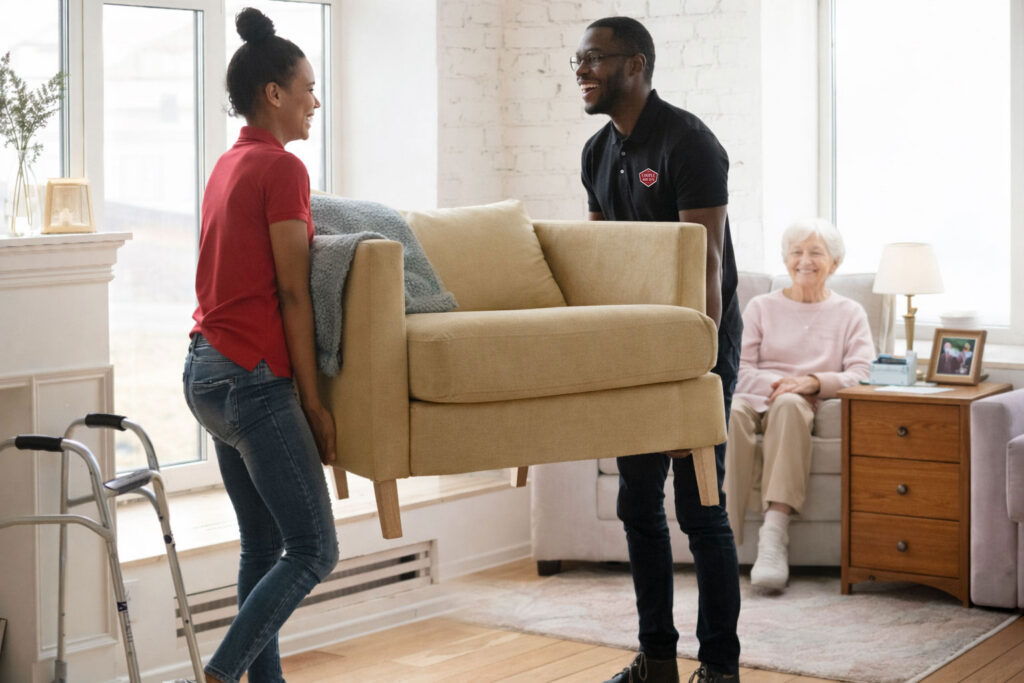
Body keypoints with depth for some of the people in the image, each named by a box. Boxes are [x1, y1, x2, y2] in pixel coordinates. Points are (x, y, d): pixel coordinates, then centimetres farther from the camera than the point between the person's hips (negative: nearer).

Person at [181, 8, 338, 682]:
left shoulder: (230, 164, 15)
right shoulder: (282, 168, -13)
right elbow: (292, 294, -15)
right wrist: (313, 402, -12)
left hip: (207, 370, 10)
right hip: (255, 378, -10)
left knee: (263, 547, 14)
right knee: (313, 550, -4)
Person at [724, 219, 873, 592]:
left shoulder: (849, 313, 19)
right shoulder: (761, 307, 21)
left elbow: (860, 375, 3)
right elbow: (737, 368, 8)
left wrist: (814, 382, -15)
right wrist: (774, 384, -12)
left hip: (809, 406, -1)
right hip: (756, 397, 1)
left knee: (789, 405, -40)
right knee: (732, 412, -38)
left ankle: (775, 534, -51)